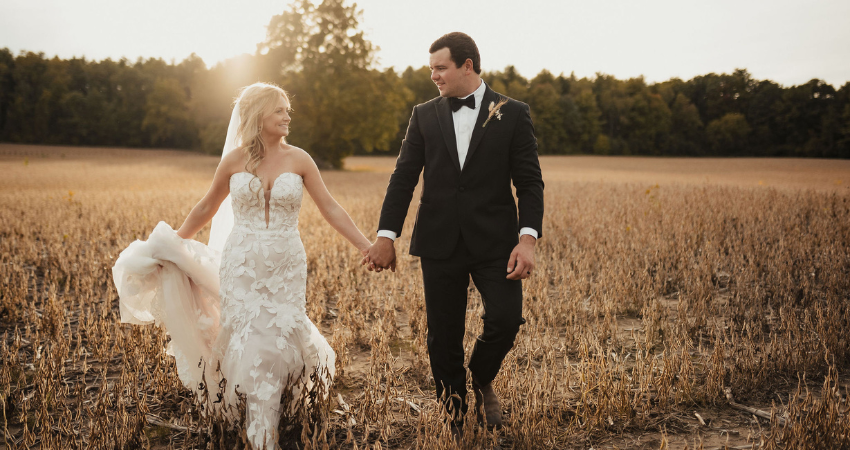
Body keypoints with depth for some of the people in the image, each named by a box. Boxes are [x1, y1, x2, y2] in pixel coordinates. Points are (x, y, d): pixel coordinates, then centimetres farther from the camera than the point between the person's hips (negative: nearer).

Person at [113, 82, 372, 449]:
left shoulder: (298, 160, -2)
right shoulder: (234, 161, -1)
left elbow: (330, 209, -2)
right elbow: (207, 208, 12)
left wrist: (367, 247, -8)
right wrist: (174, 242, 16)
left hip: (285, 267, 0)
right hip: (242, 266, 0)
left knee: (275, 343, 0)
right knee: (249, 346, 3)